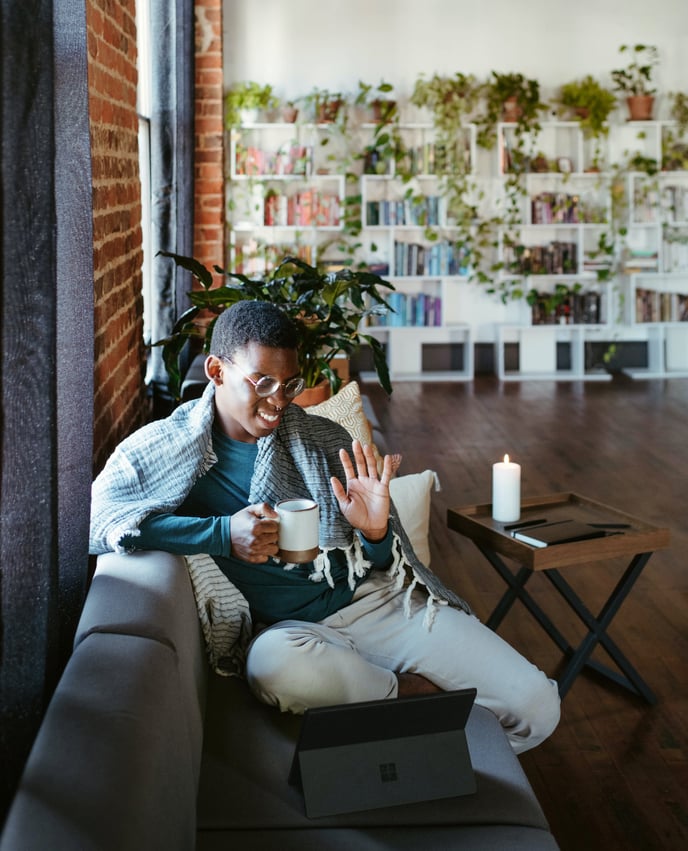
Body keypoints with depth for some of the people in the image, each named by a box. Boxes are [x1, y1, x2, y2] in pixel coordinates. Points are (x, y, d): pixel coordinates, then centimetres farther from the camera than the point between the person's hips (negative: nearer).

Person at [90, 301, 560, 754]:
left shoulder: (322, 438, 9)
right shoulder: (165, 449, 1)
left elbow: (380, 567, 12)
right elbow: (93, 516, -17)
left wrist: (375, 534, -14)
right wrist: (221, 534, -22)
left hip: (373, 600, 2)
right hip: (284, 628, -1)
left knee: (536, 704, -15)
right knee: (275, 662, -41)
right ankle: (414, 693, -13)